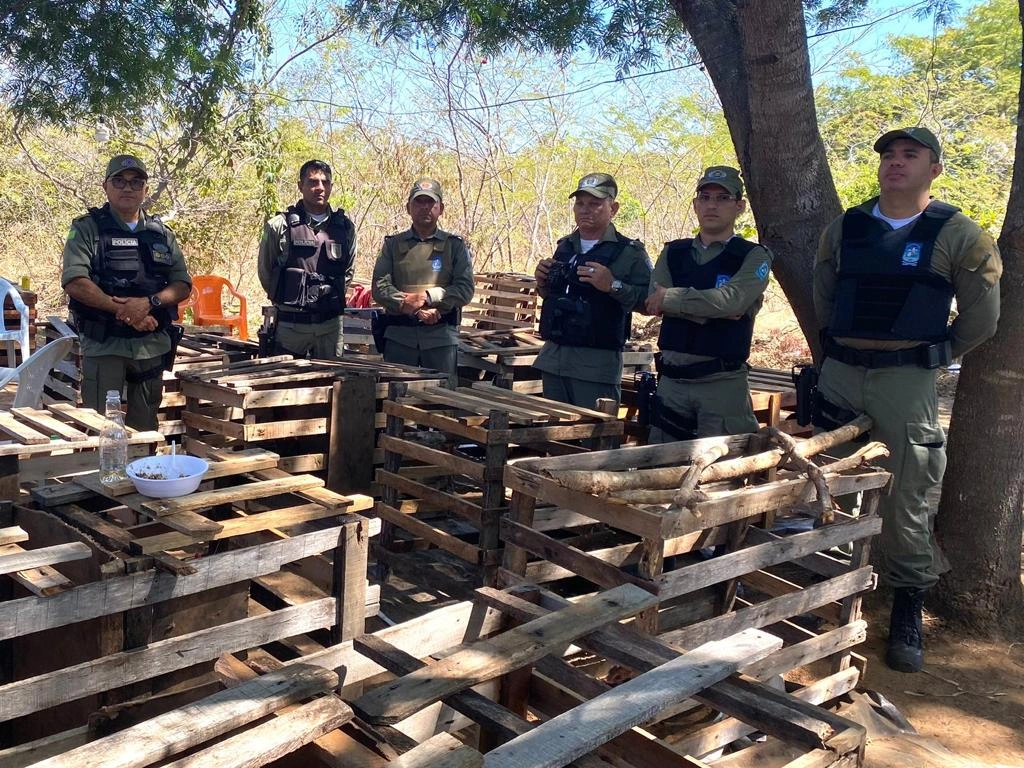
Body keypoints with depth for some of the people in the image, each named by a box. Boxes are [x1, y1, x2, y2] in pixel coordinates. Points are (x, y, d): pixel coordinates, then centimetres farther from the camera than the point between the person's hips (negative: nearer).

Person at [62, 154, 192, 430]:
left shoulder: (161, 233, 11)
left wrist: (148, 302, -14)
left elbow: (183, 286, 5)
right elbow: (74, 282, -12)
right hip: (103, 345, -4)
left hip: (152, 345, 4)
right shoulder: (87, 229, 0)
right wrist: (123, 311, -18)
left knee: (145, 427, 13)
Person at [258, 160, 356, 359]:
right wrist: (286, 299, 12)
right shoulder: (280, 226, -5)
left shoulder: (344, 227, 5)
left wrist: (332, 297, 12)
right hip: (291, 324, -3)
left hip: (332, 323, 3)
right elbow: (265, 271, 6)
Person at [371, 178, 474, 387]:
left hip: (441, 337, 0)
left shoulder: (455, 245, 8)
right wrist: (415, 309, -14)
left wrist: (428, 296, -13)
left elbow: (465, 289, -2)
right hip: (399, 337, 1)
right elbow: (380, 288, -1)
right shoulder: (393, 244, 10)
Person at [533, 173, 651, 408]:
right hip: (553, 358, 6)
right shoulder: (564, 247, 16)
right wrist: (543, 283, 7)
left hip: (597, 363, -6)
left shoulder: (630, 252, -4)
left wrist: (613, 286, -26)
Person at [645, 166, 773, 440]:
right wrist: (713, 309, -15)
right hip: (671, 379, 4)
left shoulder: (754, 256, 0)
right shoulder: (673, 253, 12)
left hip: (723, 383, -4)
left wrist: (670, 298, -10)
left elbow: (731, 300, -19)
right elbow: (652, 300, -5)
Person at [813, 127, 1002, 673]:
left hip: (905, 382, -3)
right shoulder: (845, 228, 8)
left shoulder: (957, 235, -1)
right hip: (839, 375, 3)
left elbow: (980, 319, 3)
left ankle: (907, 614, 15)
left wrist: (930, 358, 7)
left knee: (906, 503, 1)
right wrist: (841, 351, 14)